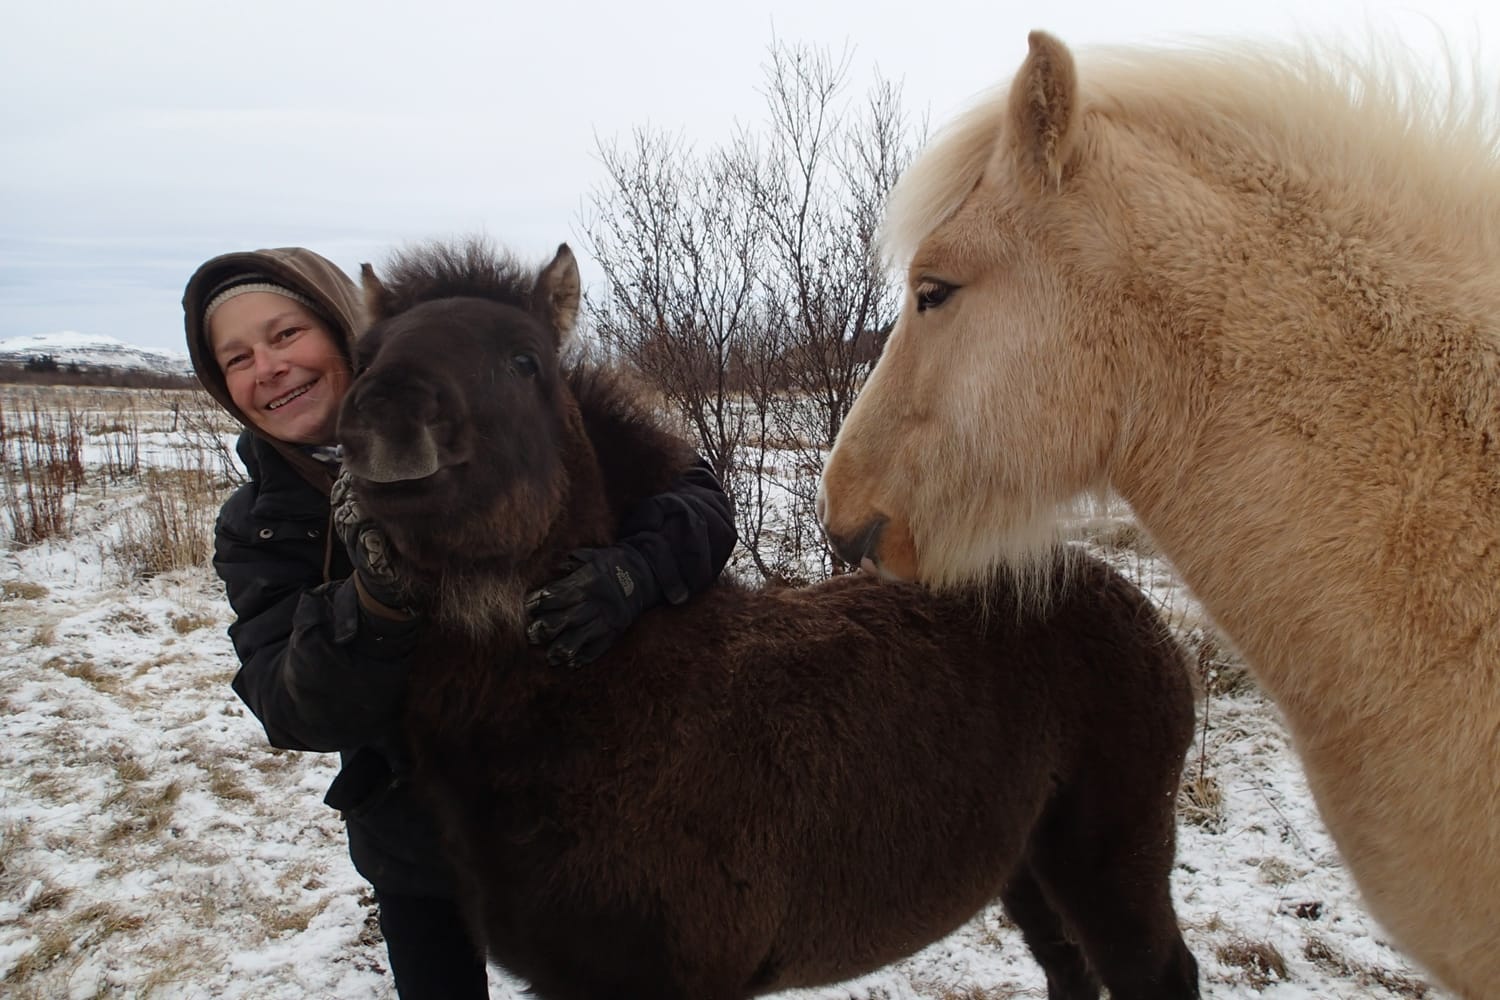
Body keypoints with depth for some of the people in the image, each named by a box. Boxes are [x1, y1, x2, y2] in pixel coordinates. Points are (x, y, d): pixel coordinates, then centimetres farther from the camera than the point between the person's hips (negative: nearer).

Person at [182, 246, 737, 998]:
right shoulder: (258, 531, -6)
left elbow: (697, 496, -19)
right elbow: (293, 712, -19)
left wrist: (631, 572, -40)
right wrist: (374, 600, -38)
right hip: (414, 844, 2)